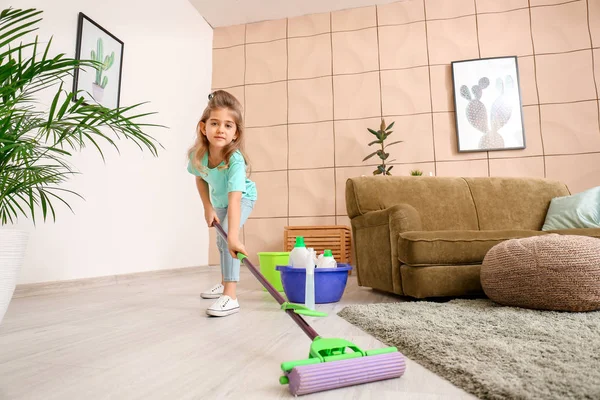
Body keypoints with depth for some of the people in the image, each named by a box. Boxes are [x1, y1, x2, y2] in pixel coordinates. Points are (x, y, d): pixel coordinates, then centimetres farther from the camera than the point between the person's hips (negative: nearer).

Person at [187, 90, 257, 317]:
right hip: (219, 200, 6)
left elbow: (234, 200, -53)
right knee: (221, 242, 21)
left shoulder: (235, 161, -44)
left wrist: (233, 237, -61)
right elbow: (200, 179, -8)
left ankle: (230, 297, -22)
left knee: (228, 240, -27)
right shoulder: (197, 154, -30)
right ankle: (225, 283, 44)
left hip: (243, 198, -6)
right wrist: (208, 208, -9)